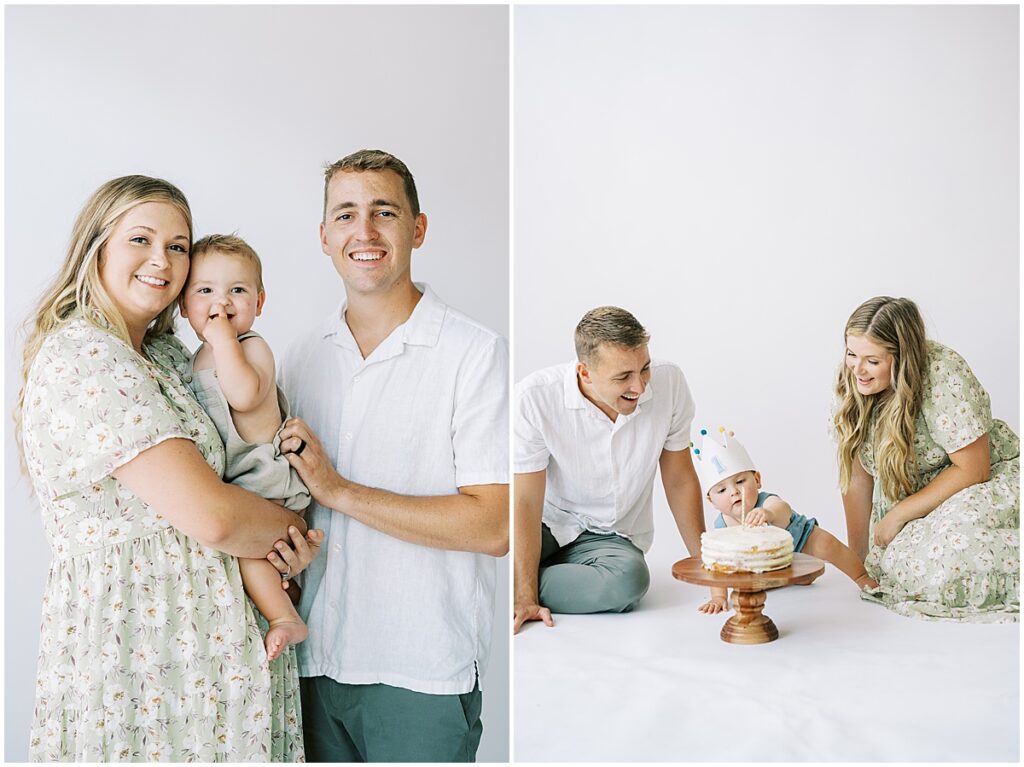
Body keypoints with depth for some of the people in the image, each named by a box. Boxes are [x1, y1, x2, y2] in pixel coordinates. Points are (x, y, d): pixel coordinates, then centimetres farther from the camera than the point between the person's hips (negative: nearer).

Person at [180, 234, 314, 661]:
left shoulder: (252, 347, -12)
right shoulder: (202, 355, 15)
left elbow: (244, 395, -33)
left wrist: (224, 338, -27)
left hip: (263, 472, -10)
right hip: (228, 477, 10)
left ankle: (286, 618, -17)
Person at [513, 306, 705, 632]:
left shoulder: (669, 383, -14)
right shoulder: (534, 398, -23)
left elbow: (680, 481, 0)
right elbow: (526, 501, -19)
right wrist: (524, 599, -24)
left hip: (611, 536, 4)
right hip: (548, 524, -3)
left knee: (629, 578, -34)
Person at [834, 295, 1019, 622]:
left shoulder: (943, 375, -25)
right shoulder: (850, 386, -9)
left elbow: (973, 469, -21)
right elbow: (856, 476, -3)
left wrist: (899, 514, -19)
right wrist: (858, 560, -3)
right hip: (911, 493, 5)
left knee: (946, 560, -31)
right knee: (883, 565, -22)